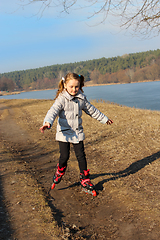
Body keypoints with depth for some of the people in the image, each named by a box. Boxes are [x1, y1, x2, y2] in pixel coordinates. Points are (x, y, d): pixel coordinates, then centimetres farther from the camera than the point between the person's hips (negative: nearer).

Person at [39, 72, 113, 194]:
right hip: (64, 133, -4)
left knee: (81, 155, 3)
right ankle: (60, 172, 32)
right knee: (64, 156, 0)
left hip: (77, 133, 4)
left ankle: (85, 179, 18)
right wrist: (47, 123, -46)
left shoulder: (81, 98, 3)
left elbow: (92, 110, 16)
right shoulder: (62, 99, -13)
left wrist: (104, 119, 24)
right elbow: (53, 111, -27)